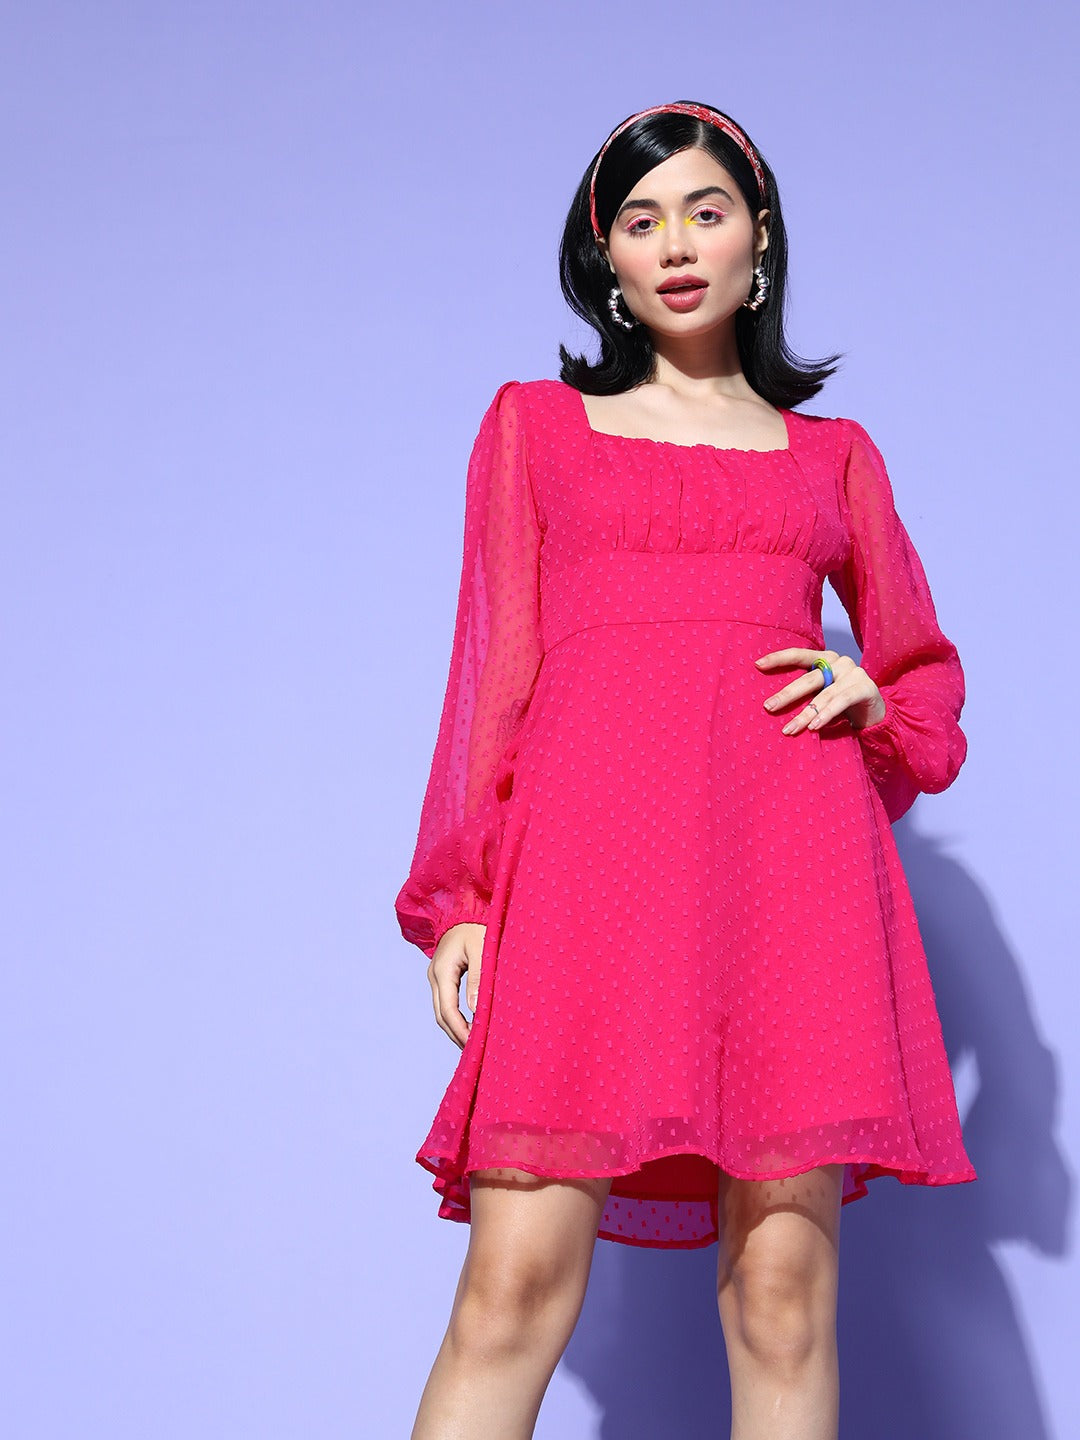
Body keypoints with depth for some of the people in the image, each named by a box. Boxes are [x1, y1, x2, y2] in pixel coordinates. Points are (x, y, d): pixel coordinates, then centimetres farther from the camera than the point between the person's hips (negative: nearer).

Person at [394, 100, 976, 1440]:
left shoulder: (835, 454, 22)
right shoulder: (533, 422, 20)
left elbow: (925, 664, 26)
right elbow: (493, 665, 13)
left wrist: (873, 699, 2)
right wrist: (458, 895, 2)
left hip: (789, 842, 2)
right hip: (591, 838, -1)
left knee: (785, 1288, -5)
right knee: (518, 1282, -12)